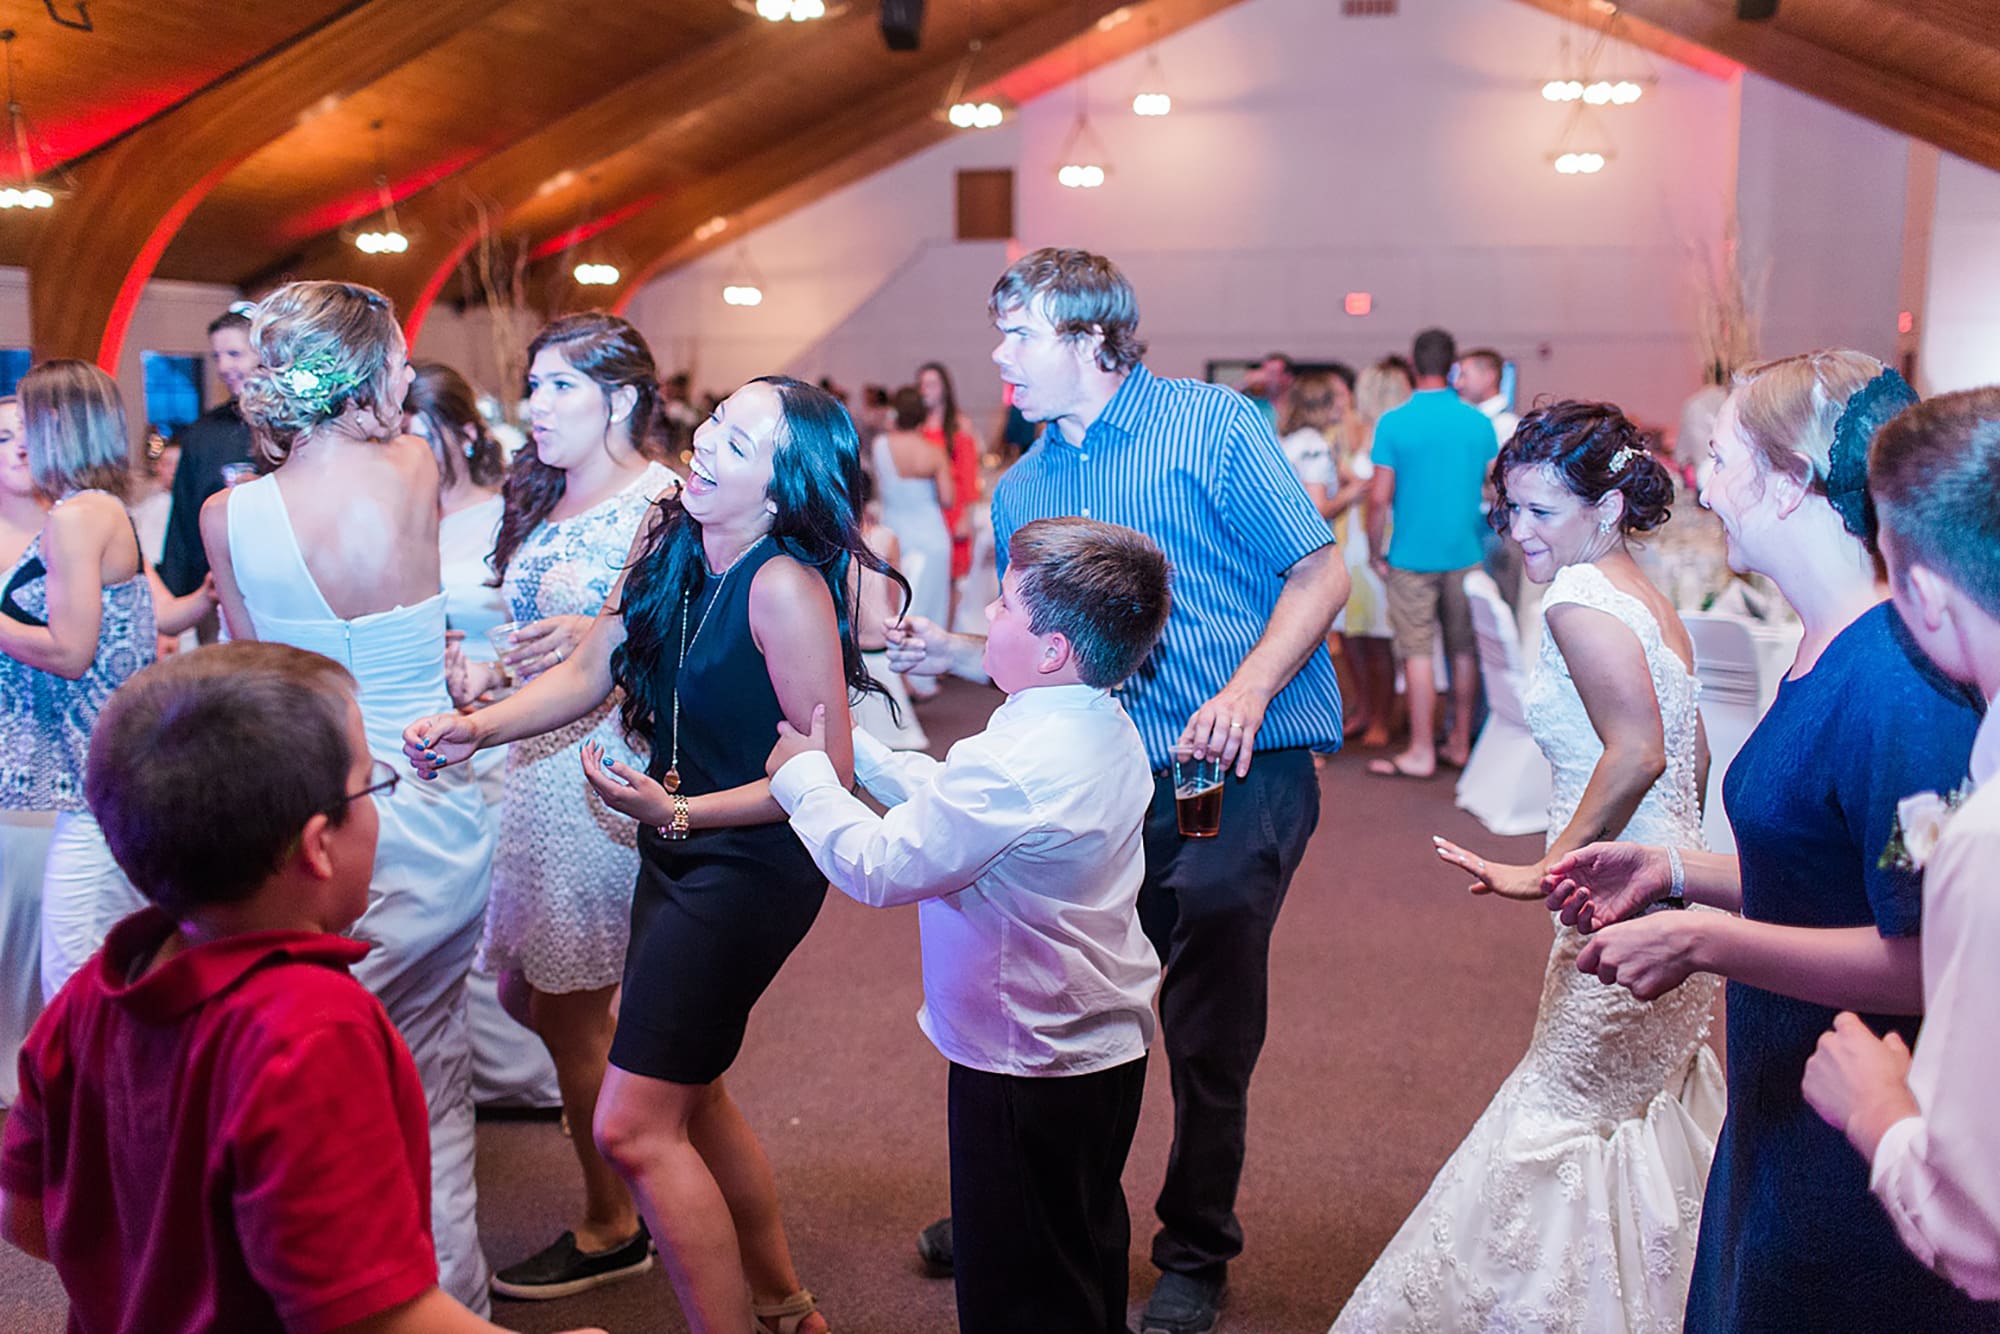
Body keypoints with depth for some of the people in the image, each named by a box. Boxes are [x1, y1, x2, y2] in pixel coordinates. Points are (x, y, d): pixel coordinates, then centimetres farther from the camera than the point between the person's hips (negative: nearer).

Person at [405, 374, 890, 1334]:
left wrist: (677, 813, -25)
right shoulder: (665, 541, 0)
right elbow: (587, 675, 5)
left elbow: (827, 772, -21)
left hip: (753, 863, -9)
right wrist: (476, 727, -9)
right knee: (688, 1094, 21)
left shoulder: (785, 587, -24)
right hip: (677, 851, 9)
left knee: (634, 1128, -7)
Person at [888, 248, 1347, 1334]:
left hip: (1242, 777, -4)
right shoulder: (1022, 489, 12)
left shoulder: (1212, 425, -4)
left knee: (1207, 1031, 4)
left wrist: (1247, 689, -19)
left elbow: (1319, 571, -5)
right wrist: (953, 654, -3)